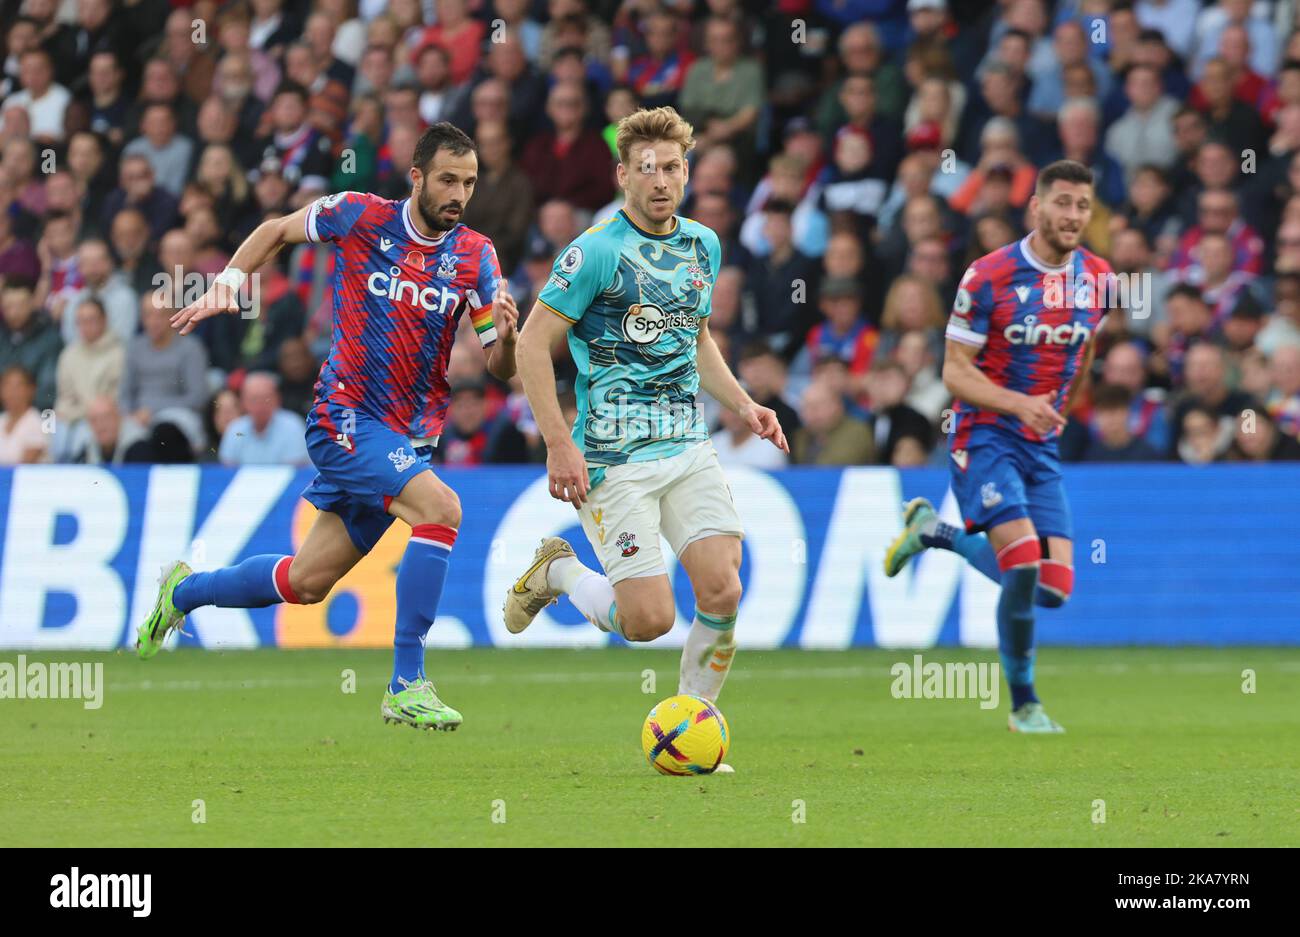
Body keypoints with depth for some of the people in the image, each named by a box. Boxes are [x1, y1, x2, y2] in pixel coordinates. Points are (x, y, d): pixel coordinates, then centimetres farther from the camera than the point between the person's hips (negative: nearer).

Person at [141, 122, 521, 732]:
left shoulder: (475, 255, 1)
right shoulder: (360, 217, -7)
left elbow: (500, 371, 0)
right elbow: (277, 230, 11)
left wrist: (505, 337, -21)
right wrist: (227, 284, -2)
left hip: (410, 435, 5)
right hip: (344, 415, -5)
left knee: (306, 583, 12)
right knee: (440, 507, -29)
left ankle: (184, 592, 40)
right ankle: (407, 685, -26)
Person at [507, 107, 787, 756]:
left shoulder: (702, 245, 11)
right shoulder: (598, 250, -11)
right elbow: (533, 343, -10)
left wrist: (741, 404, 13)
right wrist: (559, 445, -15)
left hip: (689, 449, 6)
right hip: (615, 460, -6)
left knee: (722, 590, -11)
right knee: (649, 617, -11)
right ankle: (557, 572, 20)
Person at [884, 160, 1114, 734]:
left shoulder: (1095, 276, 2)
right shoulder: (988, 277, -13)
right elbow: (955, 371, -12)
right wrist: (1020, 404, -26)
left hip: (1043, 448, 6)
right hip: (985, 439, -6)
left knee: (1052, 588, -2)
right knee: (1025, 564, -22)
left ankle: (935, 532, 24)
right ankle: (1024, 704, -3)